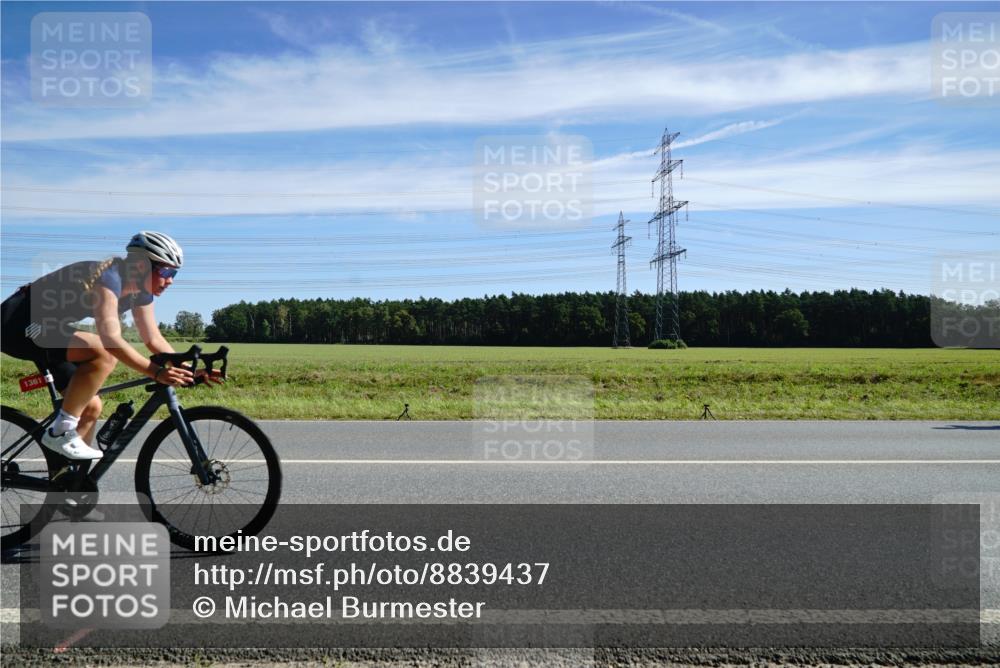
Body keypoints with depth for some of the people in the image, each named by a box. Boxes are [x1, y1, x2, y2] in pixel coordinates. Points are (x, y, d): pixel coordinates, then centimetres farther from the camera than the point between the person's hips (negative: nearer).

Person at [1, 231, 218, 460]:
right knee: (104, 355, -31)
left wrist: (188, 370, -8)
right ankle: (61, 431, -19)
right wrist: (156, 372, -45)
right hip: (19, 323, -10)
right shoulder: (108, 277, -28)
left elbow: (154, 339, 3)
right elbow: (111, 338, -39)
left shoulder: (140, 292, 1)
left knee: (91, 407, 5)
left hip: (47, 327, 10)